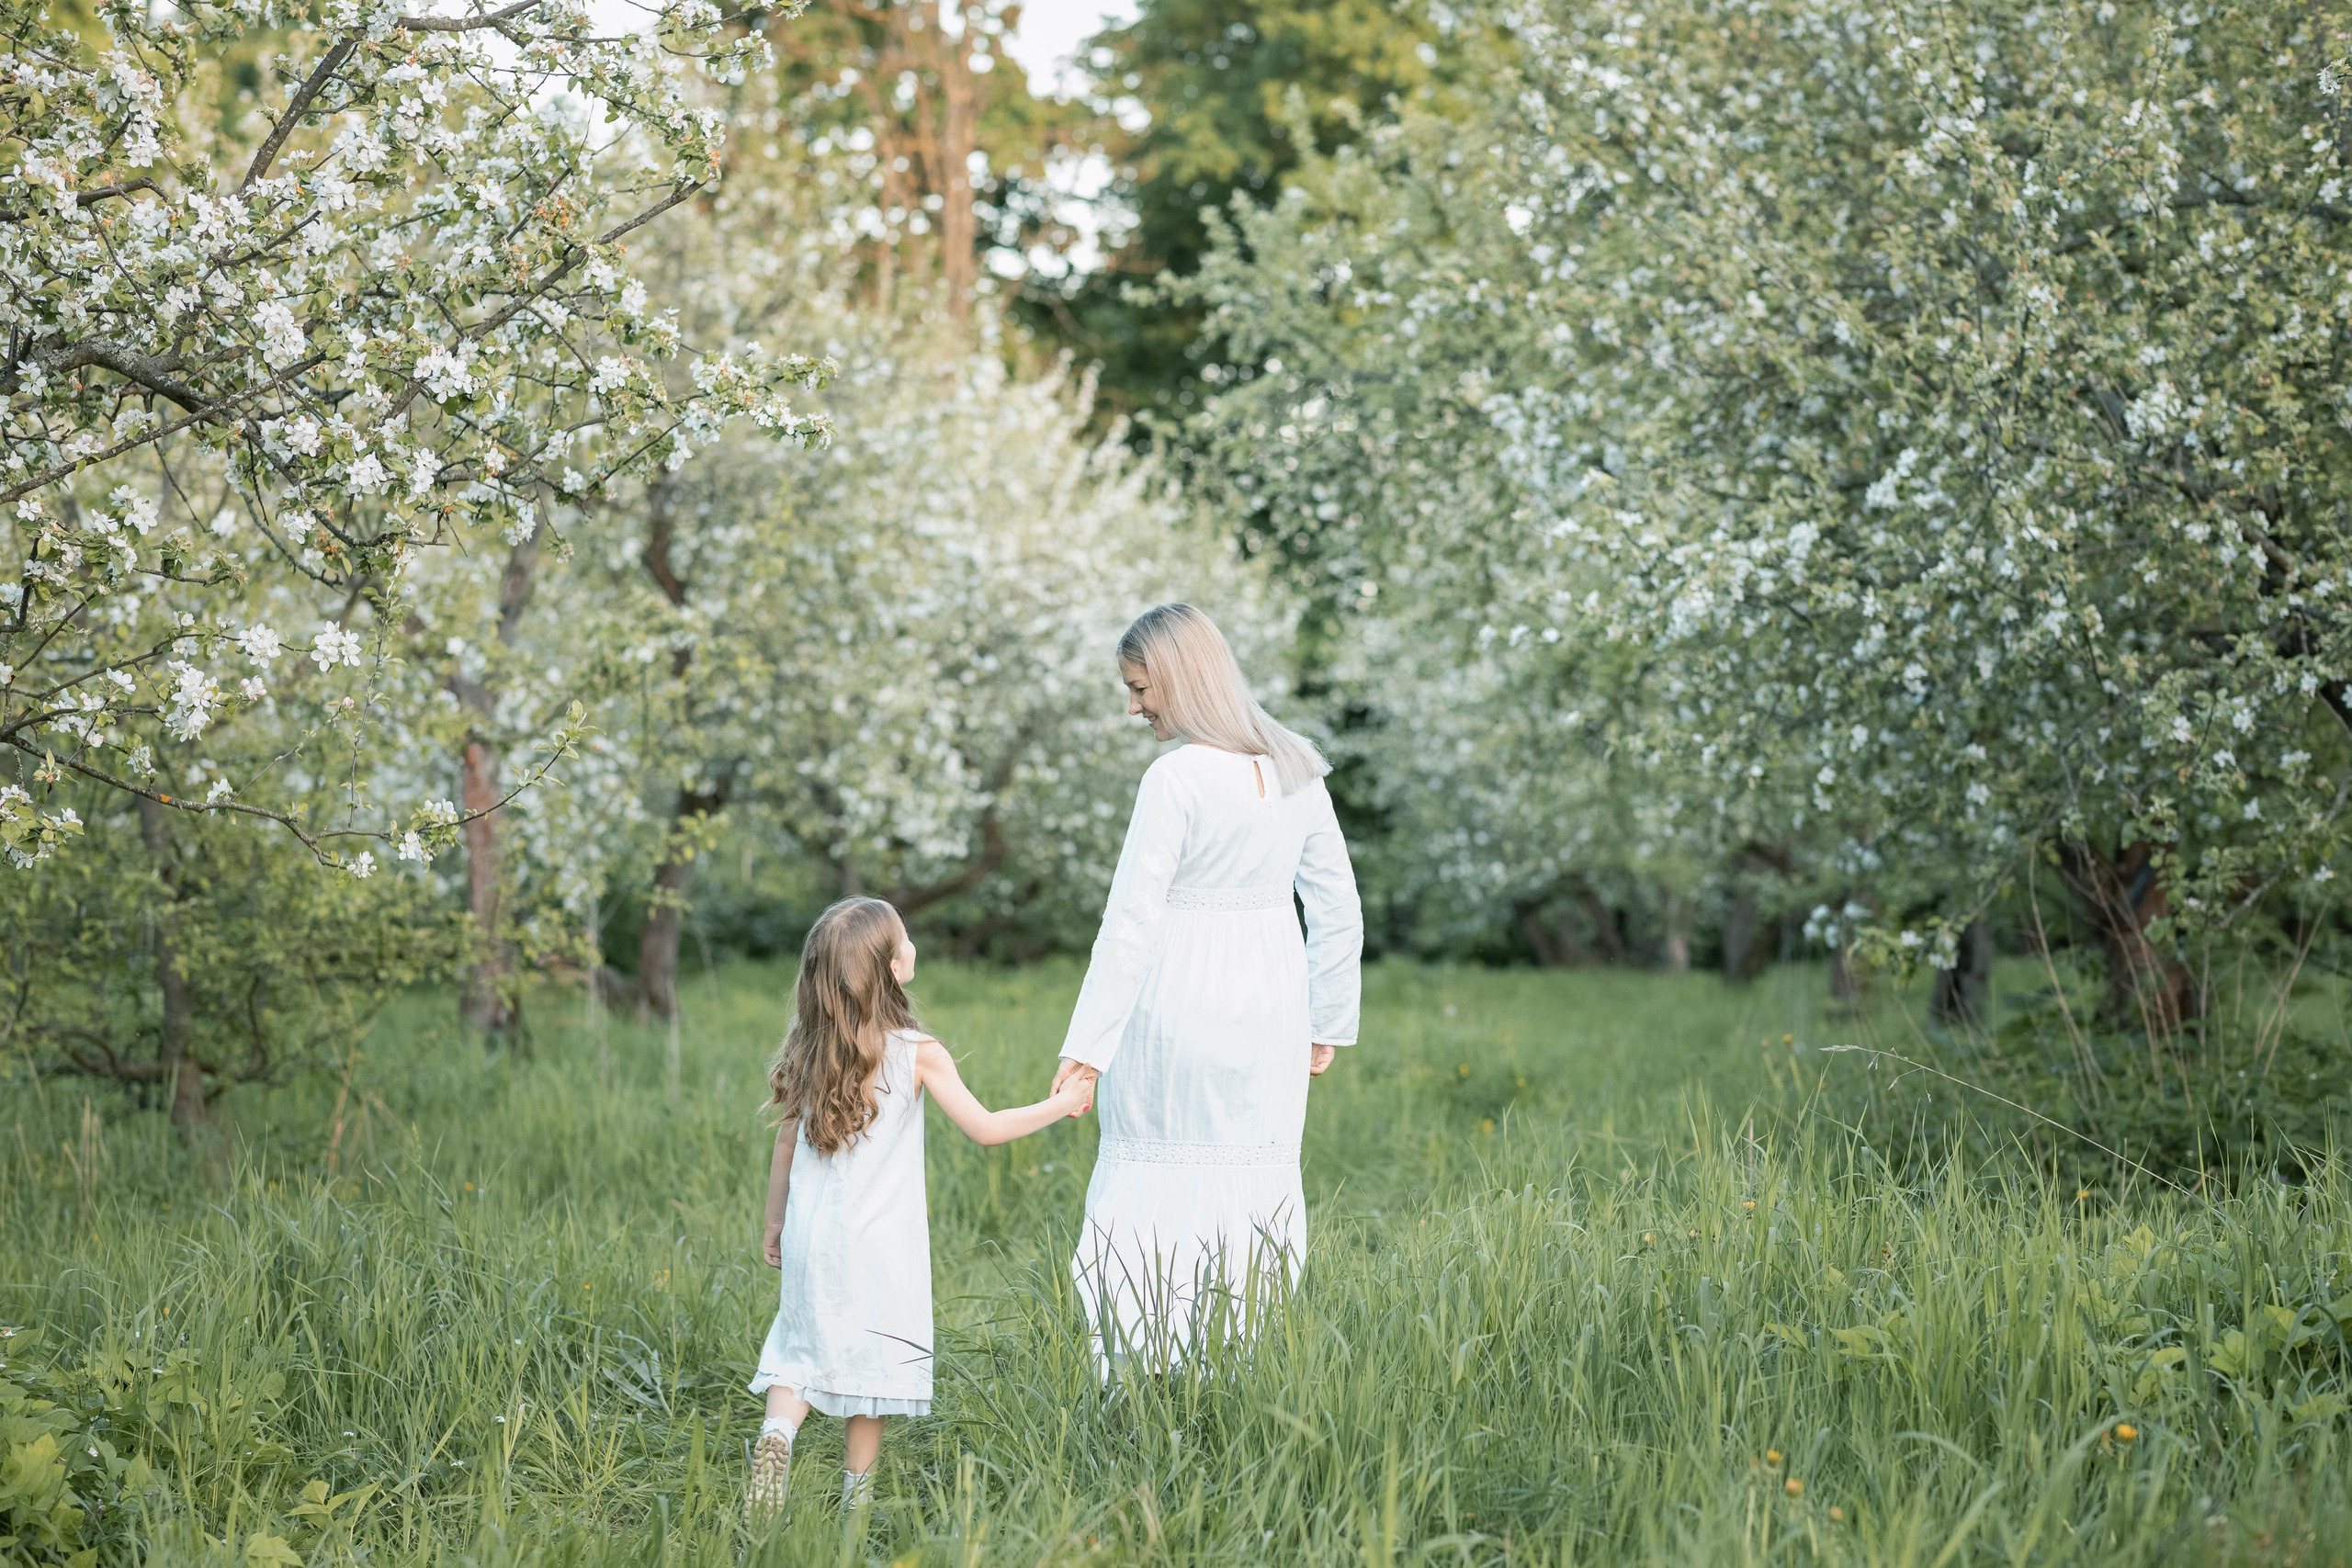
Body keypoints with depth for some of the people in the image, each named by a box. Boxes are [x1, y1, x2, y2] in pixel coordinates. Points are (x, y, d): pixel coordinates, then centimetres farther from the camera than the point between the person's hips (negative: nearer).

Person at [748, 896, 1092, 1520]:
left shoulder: (809, 1052, 0)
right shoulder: (917, 1053, -12)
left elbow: (786, 1145, 7)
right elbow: (985, 1128, -12)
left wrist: (775, 1223, 19)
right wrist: (1060, 1105, 1)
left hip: (811, 1235, 3)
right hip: (878, 1245, -3)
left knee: (802, 1346, 15)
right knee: (871, 1369, 8)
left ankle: (776, 1435, -11)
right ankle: (856, 1497, 14)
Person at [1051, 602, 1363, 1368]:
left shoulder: (1176, 778, -15)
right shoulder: (1295, 771, 4)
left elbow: (1131, 922, -15)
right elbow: (1337, 909, 9)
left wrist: (1088, 1044, -13)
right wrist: (1329, 1021, 17)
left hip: (1181, 1004, -6)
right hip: (1270, 1006, 6)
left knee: (1154, 1197, 2)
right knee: (1256, 1188, 10)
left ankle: (1141, 1376, 1)